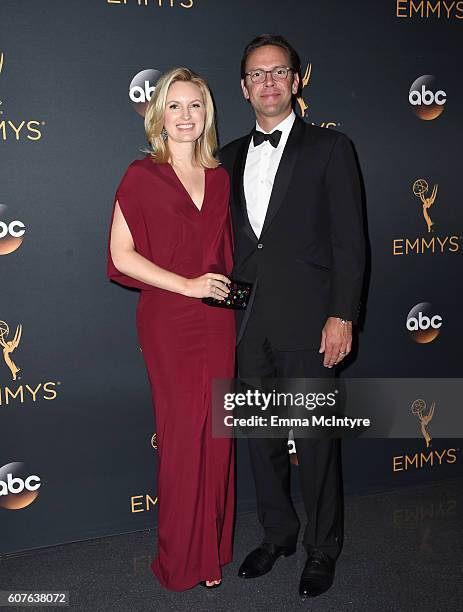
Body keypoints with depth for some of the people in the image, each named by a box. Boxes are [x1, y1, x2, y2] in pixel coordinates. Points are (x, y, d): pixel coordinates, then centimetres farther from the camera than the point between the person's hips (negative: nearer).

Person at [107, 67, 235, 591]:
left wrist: (231, 287, 6)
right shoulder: (142, 175, -4)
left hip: (217, 320, 4)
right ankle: (181, 560, 22)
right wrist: (186, 284, -13)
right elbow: (121, 254, -9)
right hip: (168, 321, -4)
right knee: (182, 437, 2)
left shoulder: (219, 178, 11)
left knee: (216, 435, 8)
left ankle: (212, 551, 26)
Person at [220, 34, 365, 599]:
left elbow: (348, 240, -5)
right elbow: (230, 240, 14)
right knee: (260, 435, 14)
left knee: (316, 440, 5)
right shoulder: (231, 157, 13)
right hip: (247, 321, 5)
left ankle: (322, 547, 24)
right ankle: (277, 534, 34)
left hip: (307, 321, -5)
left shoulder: (329, 148, 0)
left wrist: (342, 317, -11)